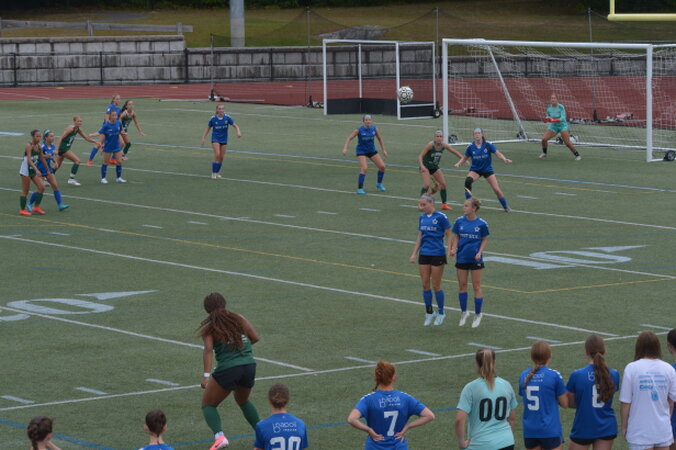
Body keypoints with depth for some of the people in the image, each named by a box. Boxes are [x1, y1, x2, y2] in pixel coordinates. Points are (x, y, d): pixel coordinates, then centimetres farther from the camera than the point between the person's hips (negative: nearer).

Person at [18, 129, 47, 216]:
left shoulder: (38, 146, 3)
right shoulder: (29, 146, -19)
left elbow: (42, 159, 15)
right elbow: (29, 160, -28)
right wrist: (36, 170, -39)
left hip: (34, 170, 7)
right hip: (26, 171, -7)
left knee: (42, 187, -2)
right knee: (25, 191, -1)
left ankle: (36, 207, 8)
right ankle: (22, 210, 10)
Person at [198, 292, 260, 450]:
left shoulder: (209, 327, -1)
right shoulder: (239, 318, 10)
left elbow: (208, 350, -14)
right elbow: (255, 338, 12)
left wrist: (206, 375, -22)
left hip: (227, 369, -5)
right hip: (249, 366, 5)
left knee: (208, 404, 10)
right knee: (243, 401, 32)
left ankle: (219, 436, -14)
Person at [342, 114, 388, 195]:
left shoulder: (374, 129, -6)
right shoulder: (359, 130, -17)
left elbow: (380, 139, 8)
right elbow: (349, 138, -13)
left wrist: (383, 150, 8)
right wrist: (345, 148, -24)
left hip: (372, 151, 5)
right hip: (361, 151, -5)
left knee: (382, 166, -1)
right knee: (364, 168, -23)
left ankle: (379, 184, 24)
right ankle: (360, 188, -12)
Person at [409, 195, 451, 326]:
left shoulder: (441, 217, -8)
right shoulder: (422, 217, 9)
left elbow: (448, 235, -5)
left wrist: (449, 253, -11)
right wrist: (414, 254, 12)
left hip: (437, 255, -5)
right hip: (423, 255, 5)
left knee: (436, 285, 0)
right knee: (425, 285, 6)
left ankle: (441, 313, 15)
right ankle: (429, 313, 18)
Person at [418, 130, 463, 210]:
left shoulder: (444, 145, -9)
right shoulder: (430, 145, -24)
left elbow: (455, 152, 2)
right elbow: (420, 156, -25)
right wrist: (422, 165, -39)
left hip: (435, 167, 6)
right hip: (425, 167, -6)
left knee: (443, 184, 2)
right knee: (426, 185, -21)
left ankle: (444, 204, 16)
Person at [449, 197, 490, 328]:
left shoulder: (481, 223, -8)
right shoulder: (459, 221, -2)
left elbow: (485, 239, 1)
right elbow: (455, 237, 5)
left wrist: (480, 252, -12)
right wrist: (453, 249, -13)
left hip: (475, 259, -3)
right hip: (461, 257, 3)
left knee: (476, 286, 3)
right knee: (462, 285, 9)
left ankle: (478, 314, 15)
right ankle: (464, 312, 25)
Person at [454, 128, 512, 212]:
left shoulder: (488, 145, -11)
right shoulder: (471, 147, -7)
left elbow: (498, 153, -15)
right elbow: (464, 158, 3)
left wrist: (504, 159, -34)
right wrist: (458, 163, -16)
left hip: (488, 170, 0)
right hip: (475, 170, 1)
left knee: (497, 190, -5)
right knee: (467, 181, -30)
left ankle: (506, 207, 19)